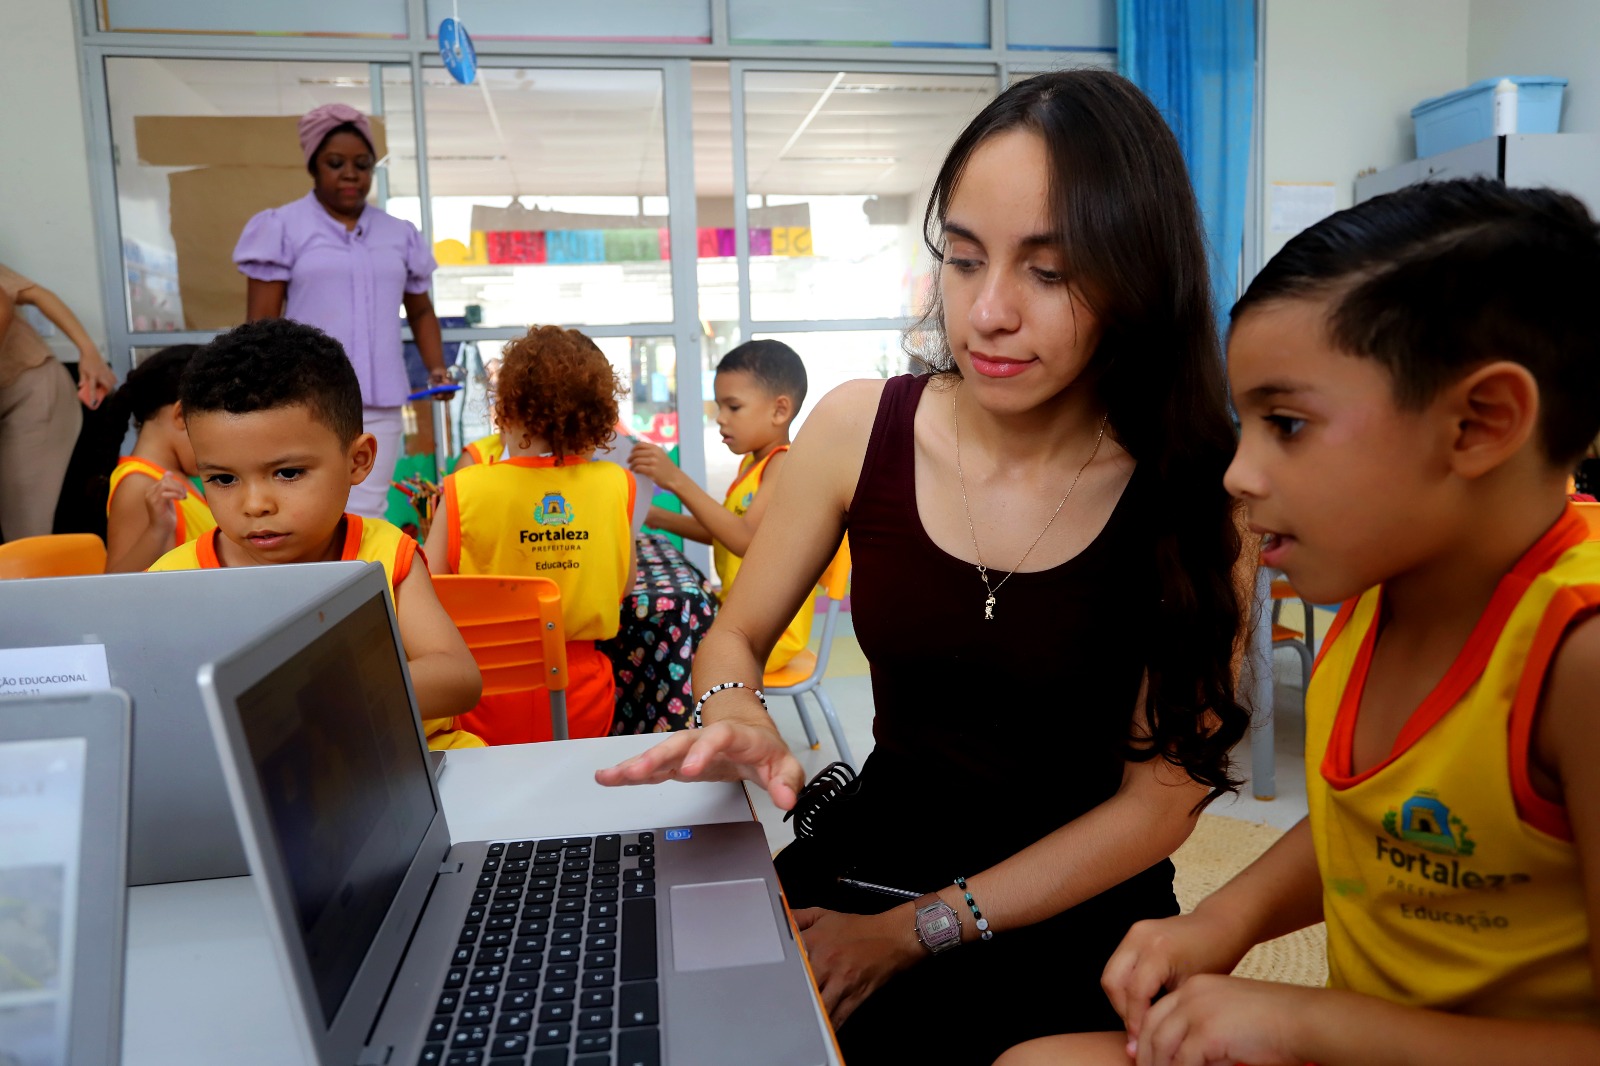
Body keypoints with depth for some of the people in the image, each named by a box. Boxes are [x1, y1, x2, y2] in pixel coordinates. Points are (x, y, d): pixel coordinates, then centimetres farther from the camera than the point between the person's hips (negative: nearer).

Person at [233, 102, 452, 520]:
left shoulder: (400, 234, 15)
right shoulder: (282, 227, 4)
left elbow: (420, 313, 24)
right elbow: (260, 325, 0)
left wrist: (437, 368, 7)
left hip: (380, 406, 3)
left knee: (366, 517, 2)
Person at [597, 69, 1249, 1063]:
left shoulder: (1198, 492, -13)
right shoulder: (860, 429, -8)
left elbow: (1163, 794, -10)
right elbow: (735, 640, 4)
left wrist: (914, 933, -13)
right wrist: (737, 722, -20)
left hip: (1071, 921, -1)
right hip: (867, 857, 2)